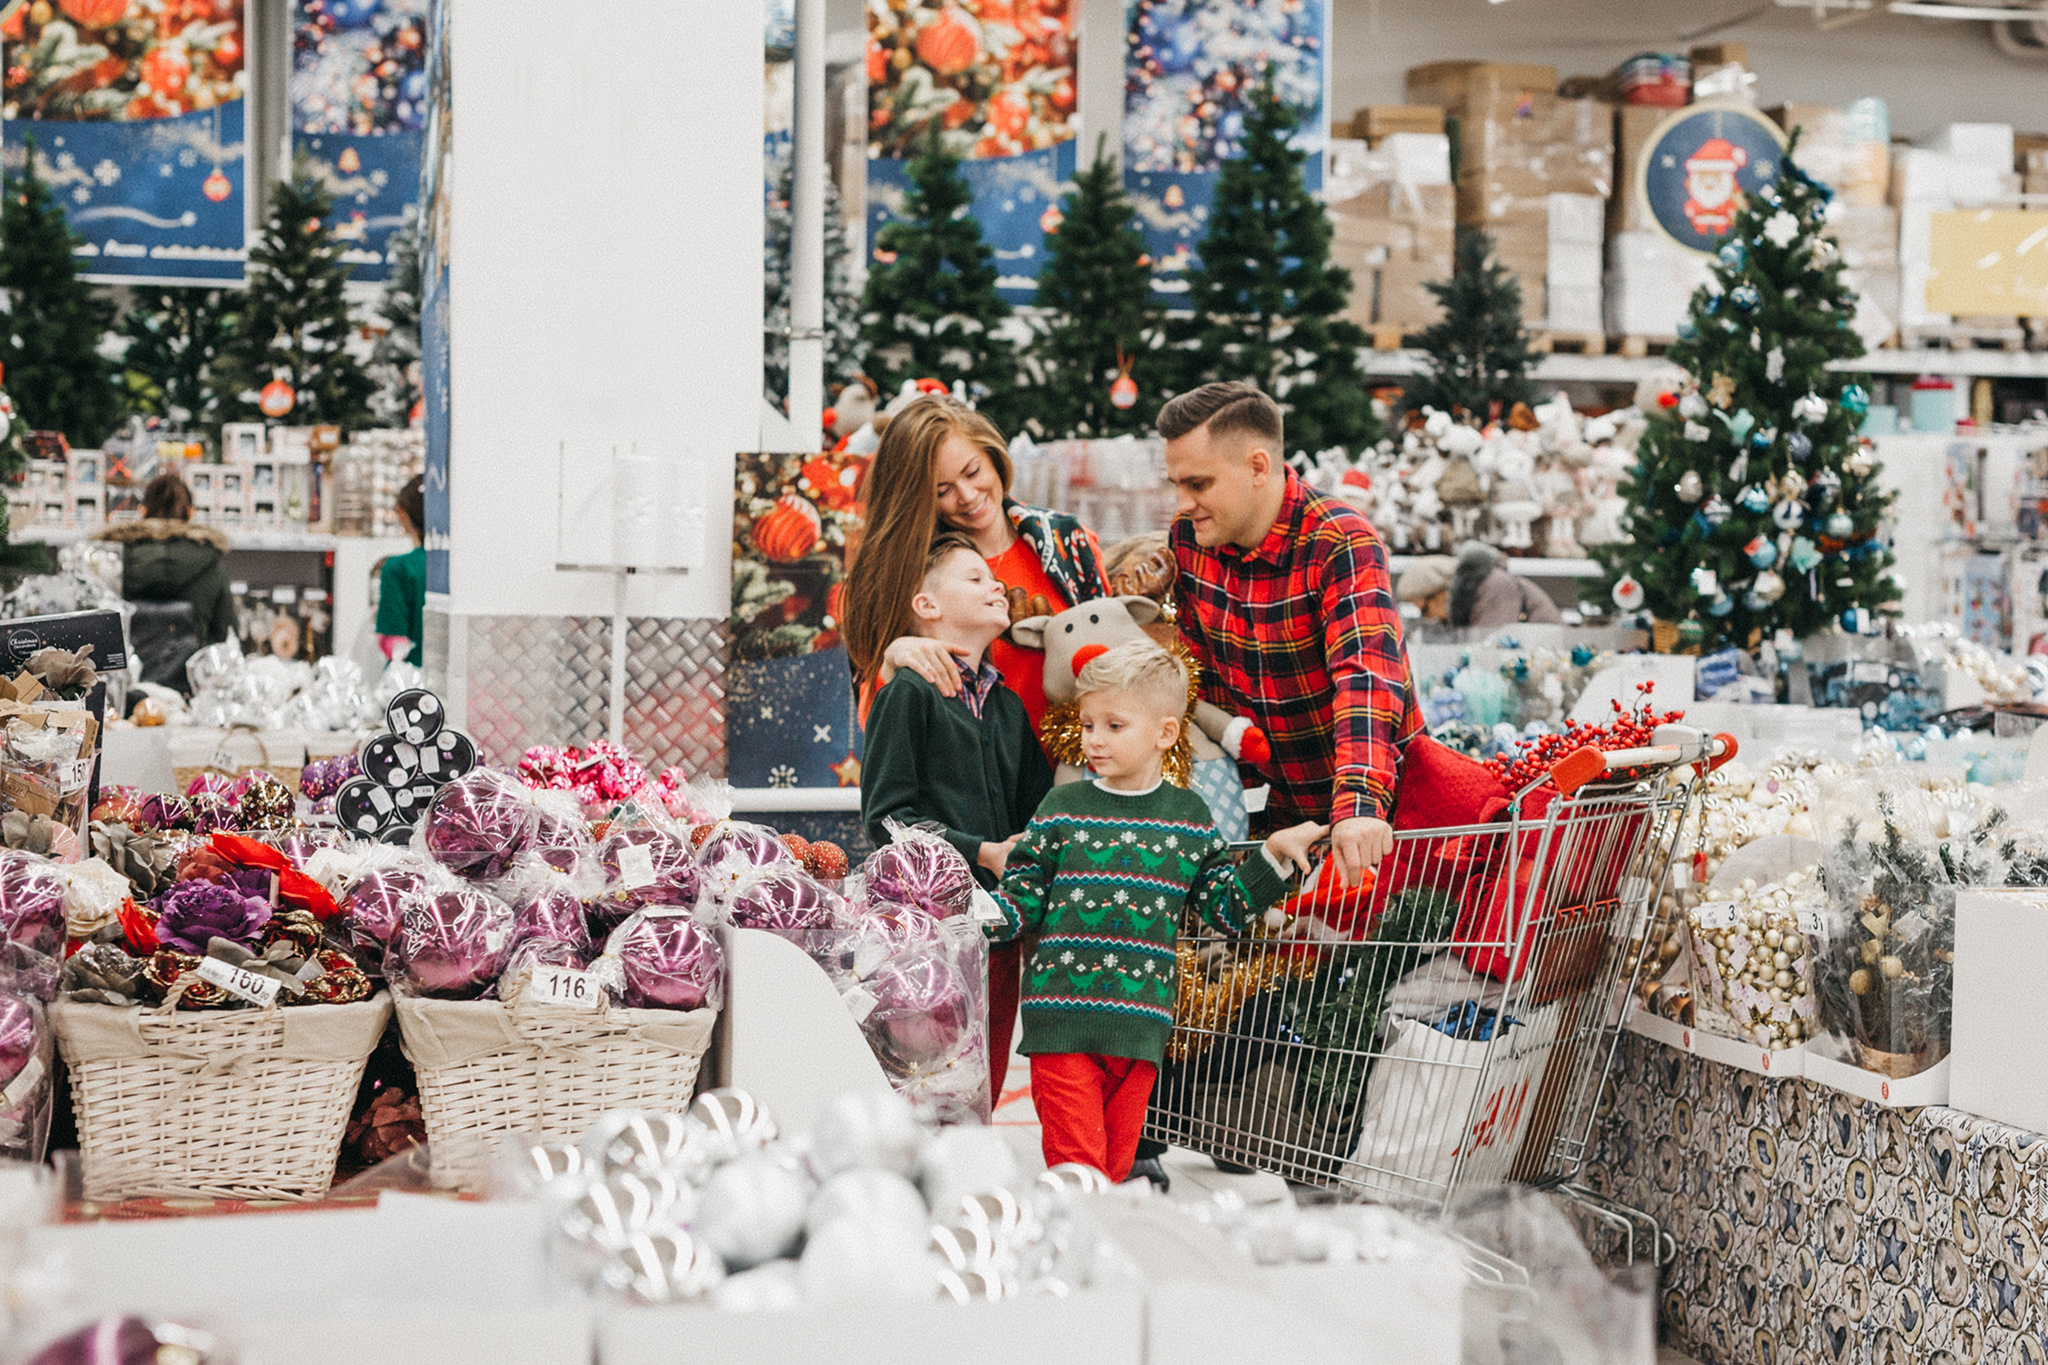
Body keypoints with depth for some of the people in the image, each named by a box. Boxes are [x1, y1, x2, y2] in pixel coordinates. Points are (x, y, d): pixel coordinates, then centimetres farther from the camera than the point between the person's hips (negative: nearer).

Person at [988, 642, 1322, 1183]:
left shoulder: (1188, 817, 8)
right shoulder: (1061, 809, 4)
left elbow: (1228, 909, 13)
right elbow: (1022, 902, 5)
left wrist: (1274, 855, 4)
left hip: (1142, 1025, 2)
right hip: (1062, 1017, -2)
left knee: (1117, 1162, 9)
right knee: (1076, 1160, -7)